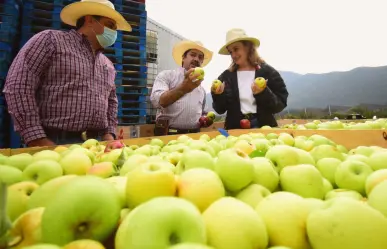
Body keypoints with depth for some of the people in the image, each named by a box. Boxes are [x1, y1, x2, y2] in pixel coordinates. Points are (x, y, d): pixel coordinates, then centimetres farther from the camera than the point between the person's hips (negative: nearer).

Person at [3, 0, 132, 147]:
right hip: (54, 142, -5)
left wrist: (109, 134, 6)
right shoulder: (51, 40, -1)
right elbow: (18, 87, -9)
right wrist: (37, 139, -16)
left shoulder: (108, 65, 18)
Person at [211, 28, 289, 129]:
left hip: (263, 127, -1)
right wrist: (218, 95, -15)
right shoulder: (226, 76, 4)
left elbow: (279, 106, -4)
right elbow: (220, 110, 3)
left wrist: (263, 93, -19)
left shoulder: (268, 72, -1)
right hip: (235, 128, 1)